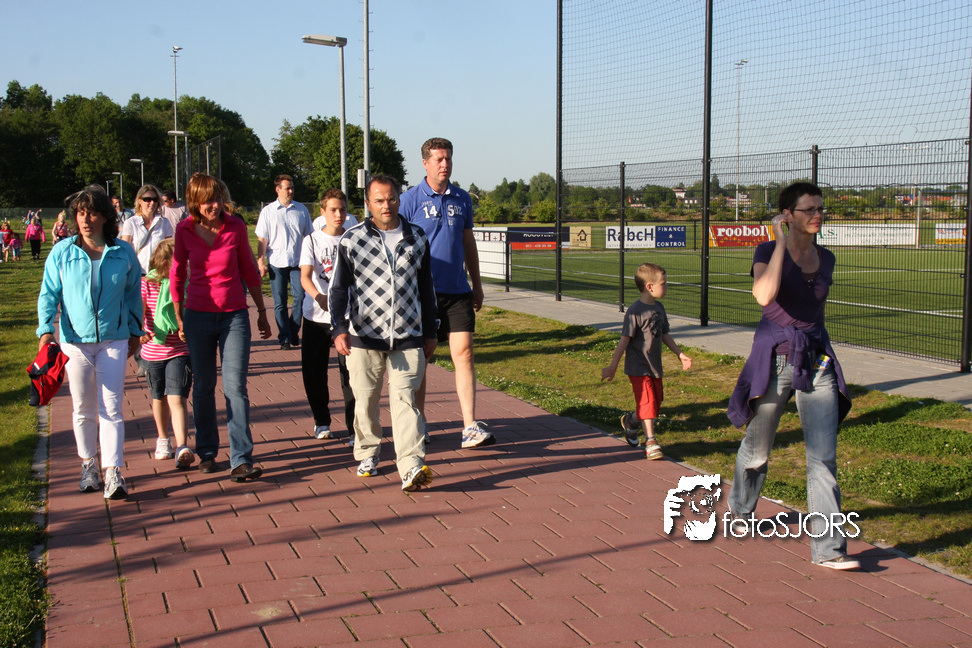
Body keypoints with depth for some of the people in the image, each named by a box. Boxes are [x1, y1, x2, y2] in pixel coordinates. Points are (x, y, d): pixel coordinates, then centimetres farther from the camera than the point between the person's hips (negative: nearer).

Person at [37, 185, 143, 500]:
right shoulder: (62, 253, -1)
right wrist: (45, 330, -9)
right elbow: (48, 294, 3)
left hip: (114, 341, -1)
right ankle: (88, 466, 26)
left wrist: (135, 331, 14)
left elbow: (133, 294, 12)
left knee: (111, 407, -6)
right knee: (83, 409, 10)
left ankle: (113, 473, -7)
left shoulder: (123, 252, 0)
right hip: (75, 341, 1)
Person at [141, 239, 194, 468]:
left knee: (176, 399, -12)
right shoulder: (147, 284, -5)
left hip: (180, 352, -1)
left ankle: (182, 448, -17)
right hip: (153, 352, 1)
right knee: (159, 398, 18)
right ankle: (163, 440, 38)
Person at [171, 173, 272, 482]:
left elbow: (249, 271, 7)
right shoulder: (185, 231, -2)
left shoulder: (235, 227, -3)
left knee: (236, 388, -7)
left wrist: (261, 311, 12)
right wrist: (179, 318, 8)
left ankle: (241, 460, -7)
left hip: (235, 316, -1)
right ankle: (207, 453, 26)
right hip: (198, 316, 1)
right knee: (203, 388, 10)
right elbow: (177, 275, 8)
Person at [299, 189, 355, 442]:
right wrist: (318, 296, -31)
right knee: (313, 371, 5)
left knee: (350, 371, -7)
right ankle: (321, 421, 25)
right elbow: (305, 276, -11)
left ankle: (354, 425, 2)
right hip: (316, 316, 0)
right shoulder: (312, 240, 1)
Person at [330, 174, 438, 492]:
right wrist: (340, 329, -8)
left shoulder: (417, 238, 9)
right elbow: (338, 288, 4)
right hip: (364, 337, 0)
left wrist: (430, 332, 17)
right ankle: (368, 454, 30)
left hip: (408, 338, 0)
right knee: (365, 401, 10)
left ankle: (411, 468, -13)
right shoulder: (351, 240, 2)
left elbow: (426, 288, 16)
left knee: (405, 399, -8)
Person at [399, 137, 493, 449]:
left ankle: (470, 428, -8)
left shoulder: (462, 199, 10)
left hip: (457, 291, 3)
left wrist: (477, 284, 18)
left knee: (463, 353, -6)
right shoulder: (410, 199, -3)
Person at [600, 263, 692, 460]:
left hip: (655, 366, 8)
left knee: (657, 401, 14)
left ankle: (631, 421, 39)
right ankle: (650, 442, -2)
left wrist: (680, 354, 14)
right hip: (638, 367, -8)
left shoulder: (659, 308, 7)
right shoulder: (635, 311, -17)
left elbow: (665, 335, 18)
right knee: (647, 401, -9)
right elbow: (625, 340, -17)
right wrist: (613, 366, -15)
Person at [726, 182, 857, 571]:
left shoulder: (826, 259, 8)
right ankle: (741, 510, 43)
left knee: (824, 456, -7)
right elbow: (764, 295, -30)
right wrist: (781, 242, -22)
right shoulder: (768, 252, -8)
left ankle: (829, 549, -4)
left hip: (817, 362, 4)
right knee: (757, 450, 13)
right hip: (774, 359, -3)